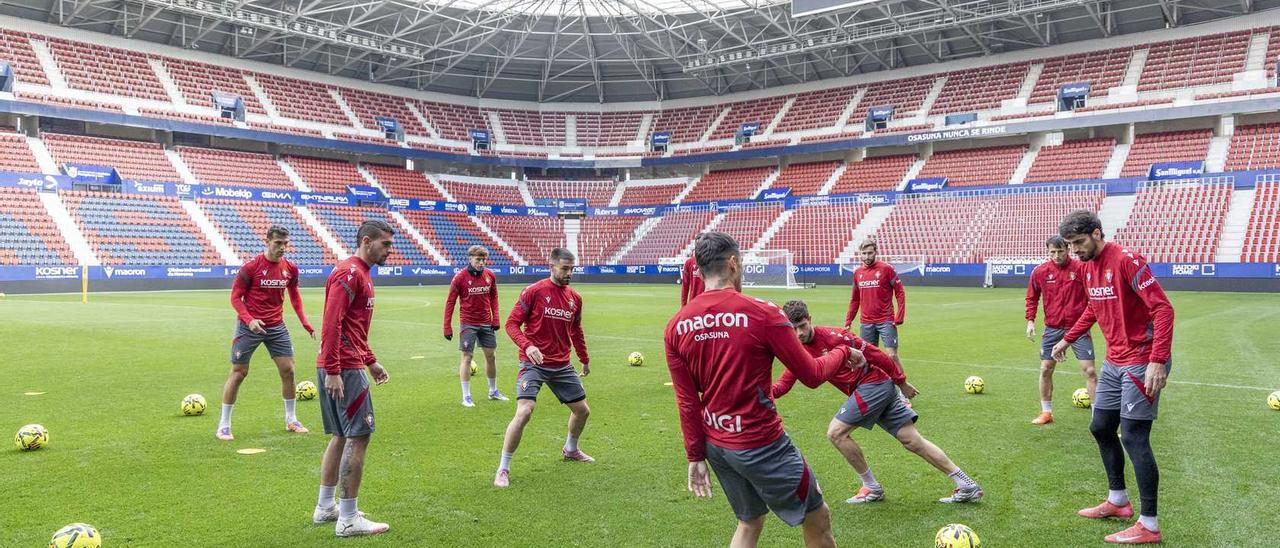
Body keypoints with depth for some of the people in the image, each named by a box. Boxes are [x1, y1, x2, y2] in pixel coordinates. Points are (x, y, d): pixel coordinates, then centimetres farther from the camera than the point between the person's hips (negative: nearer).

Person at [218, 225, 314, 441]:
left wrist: (305, 323, 5)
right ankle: (224, 425, 13)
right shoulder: (251, 267, -13)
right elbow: (235, 297, -8)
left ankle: (291, 420, 20)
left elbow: (294, 296, 14)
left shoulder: (290, 269, 1)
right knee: (238, 373, 1)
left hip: (276, 326, 4)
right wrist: (249, 320, -24)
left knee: (288, 370, 3)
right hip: (249, 326, -4)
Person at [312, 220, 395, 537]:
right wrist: (332, 371, -25)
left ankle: (325, 508, 27)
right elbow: (332, 324, -22)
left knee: (341, 436, 17)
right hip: (344, 370, -11)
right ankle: (348, 520, -1)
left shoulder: (360, 274, 18)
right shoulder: (350, 273, -14)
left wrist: (371, 362, 25)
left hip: (339, 368, 11)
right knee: (358, 437, -6)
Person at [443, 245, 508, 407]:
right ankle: (466, 396, 6)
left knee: (490, 355, 12)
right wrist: (447, 327, -8)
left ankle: (493, 391, 28)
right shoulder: (460, 277, -11)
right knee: (467, 357, -2)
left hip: (486, 323, 4)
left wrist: (495, 319, 3)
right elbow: (450, 302, -7)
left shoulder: (490, 275, 0)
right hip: (468, 324, -4)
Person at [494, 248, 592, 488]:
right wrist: (527, 345, -26)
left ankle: (571, 450, 44)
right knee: (524, 413, -21)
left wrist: (585, 359, 26)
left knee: (582, 410, 14)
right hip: (534, 363, -6)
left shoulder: (575, 298, 7)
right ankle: (503, 469, -6)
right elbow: (512, 323, -10)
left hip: (562, 366, 6)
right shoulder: (534, 292, -10)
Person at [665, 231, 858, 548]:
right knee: (818, 518, 15)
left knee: (749, 522, 26)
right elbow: (811, 375, -8)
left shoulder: (676, 326, -2)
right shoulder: (762, 314, -17)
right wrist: (843, 352, 11)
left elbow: (686, 401, 1)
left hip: (716, 446, 6)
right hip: (761, 445, -6)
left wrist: (696, 456, 9)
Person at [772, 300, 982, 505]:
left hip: (874, 384, -8)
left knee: (836, 432, -11)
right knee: (913, 441, 7)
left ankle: (872, 488, 2)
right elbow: (784, 383, 3)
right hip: (865, 390, 8)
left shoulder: (830, 336, -16)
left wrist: (901, 381, -8)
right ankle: (967, 485, 11)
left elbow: (872, 353, -13)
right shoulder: (799, 352, 7)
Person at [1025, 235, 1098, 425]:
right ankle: (1046, 412, 23)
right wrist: (1030, 320, 2)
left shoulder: (1081, 268, -9)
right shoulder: (1040, 271, -2)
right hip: (1052, 329, 3)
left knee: (1089, 371, -4)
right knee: (1045, 369, 7)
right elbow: (1032, 297, 11)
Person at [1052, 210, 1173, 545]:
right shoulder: (1089, 268, 8)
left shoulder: (1126, 260, -19)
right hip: (1114, 362, 9)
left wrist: (1157, 361, -29)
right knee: (1101, 428, 16)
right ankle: (1118, 501, 33)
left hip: (1141, 363, -9)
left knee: (1134, 437, -7)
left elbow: (1163, 308, -23)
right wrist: (1068, 339, 25)